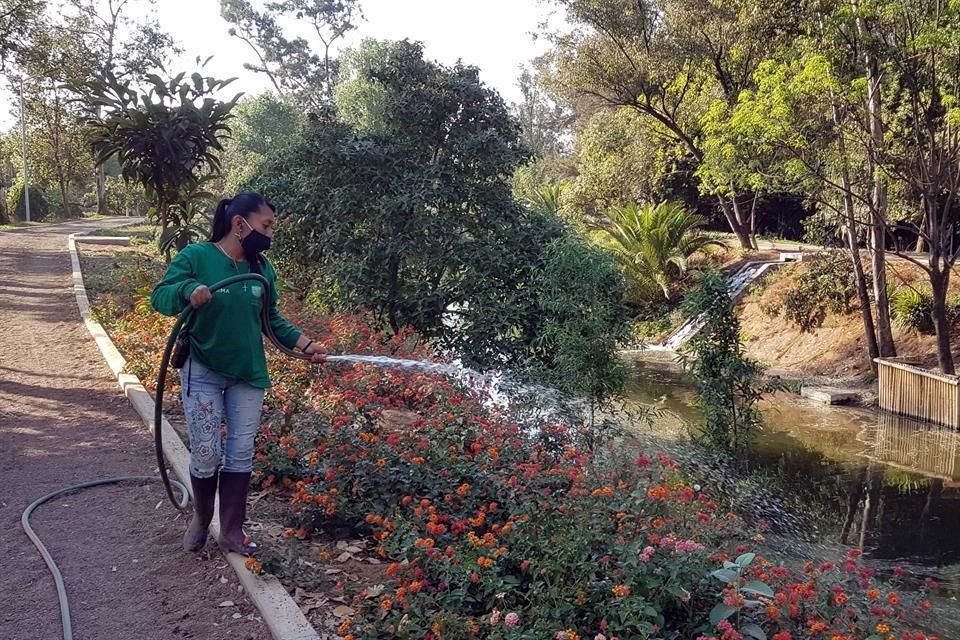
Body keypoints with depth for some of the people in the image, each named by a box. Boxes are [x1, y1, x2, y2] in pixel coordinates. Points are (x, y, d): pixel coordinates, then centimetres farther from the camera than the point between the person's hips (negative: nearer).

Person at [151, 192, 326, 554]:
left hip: (249, 375, 4)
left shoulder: (263, 269, 4)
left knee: (241, 454, 6)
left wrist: (304, 344, 0)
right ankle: (200, 520, 28)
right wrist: (187, 290, -37)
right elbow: (160, 297, -16)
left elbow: (273, 320, 11)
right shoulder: (196, 257, -11)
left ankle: (232, 532, 18)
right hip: (202, 374, -4)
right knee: (206, 455, 1)